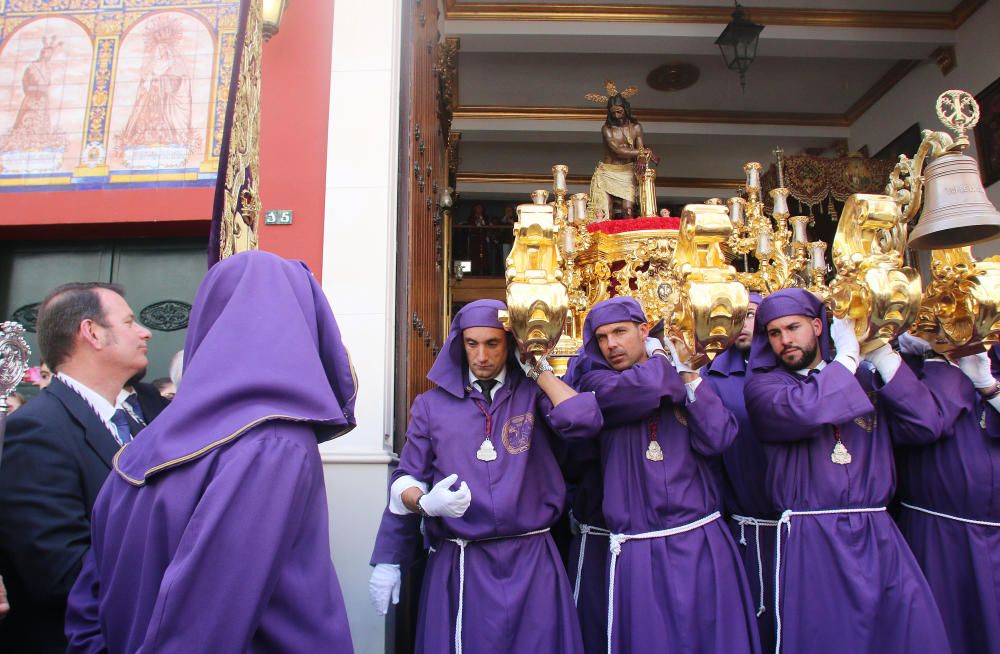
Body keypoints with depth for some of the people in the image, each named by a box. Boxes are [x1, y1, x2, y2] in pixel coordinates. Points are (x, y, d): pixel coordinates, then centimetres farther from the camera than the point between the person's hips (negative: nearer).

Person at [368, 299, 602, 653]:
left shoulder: (534, 395, 4)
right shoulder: (431, 404, 6)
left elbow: (584, 421, -15)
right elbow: (406, 481, 7)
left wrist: (539, 369, -5)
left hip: (531, 560, 0)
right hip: (458, 564, 0)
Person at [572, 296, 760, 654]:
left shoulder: (684, 379, 10)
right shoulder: (596, 382, 1)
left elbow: (717, 438, -6)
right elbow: (645, 388, -21)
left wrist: (685, 373, -6)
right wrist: (660, 360, -1)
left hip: (704, 543, 3)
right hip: (639, 554, -2)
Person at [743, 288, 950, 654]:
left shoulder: (866, 376, 12)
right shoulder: (763, 384, 0)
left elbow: (926, 426, 0)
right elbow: (802, 411, -22)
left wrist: (883, 356, -3)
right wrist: (847, 356, -8)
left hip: (877, 534, 4)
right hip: (809, 539, -3)